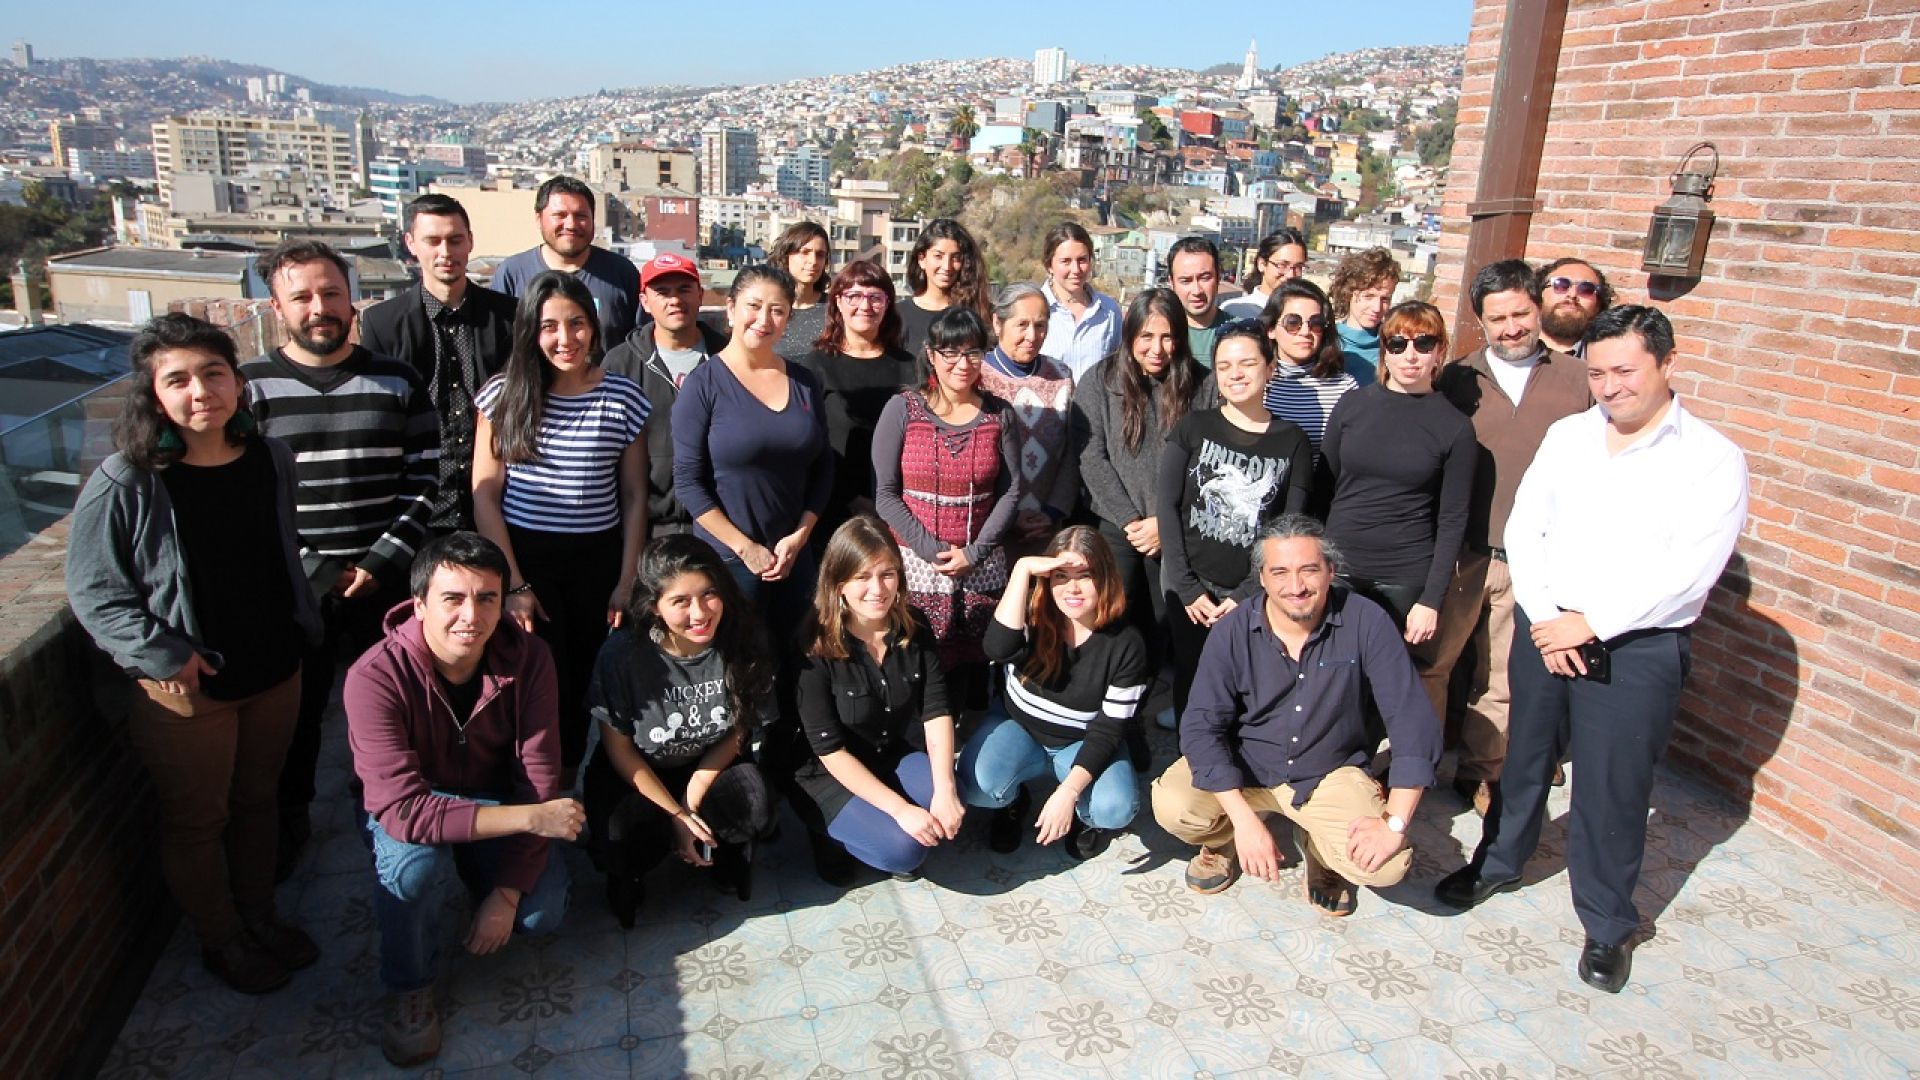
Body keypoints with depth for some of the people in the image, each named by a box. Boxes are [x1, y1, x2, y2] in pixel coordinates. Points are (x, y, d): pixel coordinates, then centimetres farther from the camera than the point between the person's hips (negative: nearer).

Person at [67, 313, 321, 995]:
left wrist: (302, 628, 11)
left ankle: (259, 915, 44)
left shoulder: (270, 459, -3)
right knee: (197, 820, 15)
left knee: (257, 802, 22)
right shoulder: (124, 484, -18)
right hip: (185, 690, -4)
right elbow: (93, 591, -12)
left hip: (275, 674, 4)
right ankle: (221, 940, 37)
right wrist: (164, 656, -18)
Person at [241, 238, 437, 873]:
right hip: (294, 587, 0)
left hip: (388, 581, 1)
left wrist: (382, 563, -9)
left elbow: (424, 483, 1)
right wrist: (315, 572, -11)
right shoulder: (252, 387, -1)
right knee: (295, 713, 12)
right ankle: (289, 821, 35)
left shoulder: (397, 383, 3)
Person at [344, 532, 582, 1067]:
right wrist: (530, 817, -38)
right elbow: (404, 810, -36)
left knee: (543, 913, -18)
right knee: (414, 853, -36)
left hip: (492, 797, 2)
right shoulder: (375, 678, -30)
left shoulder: (527, 657, -21)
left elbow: (540, 780, -18)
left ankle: (481, 887, 19)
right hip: (409, 811, -2)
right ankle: (409, 988, -6)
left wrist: (506, 895, -23)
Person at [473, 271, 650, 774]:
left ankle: (567, 792, 33)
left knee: (587, 688, 10)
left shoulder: (623, 397, 0)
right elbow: (485, 496, -1)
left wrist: (627, 582, 0)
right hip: (523, 560, -1)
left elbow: (633, 496, 4)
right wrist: (513, 583, -7)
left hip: (598, 562, 1)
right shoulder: (504, 394, -2)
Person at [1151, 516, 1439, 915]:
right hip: (1244, 766, 0)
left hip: (1330, 773, 0)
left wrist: (1394, 822, -22)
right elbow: (1201, 725, -19)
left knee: (1387, 864, -23)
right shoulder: (1233, 631, -16)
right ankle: (1224, 842, 10)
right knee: (1172, 805, -27)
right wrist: (1243, 818, -30)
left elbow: (1413, 720, -15)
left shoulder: (1365, 622, -17)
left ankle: (1320, 854, 13)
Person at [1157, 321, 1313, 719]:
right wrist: (1186, 587, -8)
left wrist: (1245, 595, -6)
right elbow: (1165, 504, -3)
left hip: (1252, 592, 0)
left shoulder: (1292, 441, 2)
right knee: (1191, 680, 5)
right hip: (1189, 586, 0)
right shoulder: (1193, 427, 1)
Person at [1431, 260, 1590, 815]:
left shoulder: (1576, 379, 3)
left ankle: (1480, 773, 30)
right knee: (1429, 663, 7)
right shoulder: (1458, 379, 2)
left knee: (1504, 680, 12)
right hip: (1460, 555, 0)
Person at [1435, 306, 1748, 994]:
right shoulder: (1567, 435, 5)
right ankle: (1499, 861, 40)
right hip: (1543, 629, 4)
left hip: (1637, 648, -4)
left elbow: (1688, 571, -15)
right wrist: (1545, 619, -9)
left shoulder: (1712, 459, -7)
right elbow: (1524, 528, 3)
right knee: (1525, 756, 18)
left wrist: (1590, 624, -16)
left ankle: (1608, 924, 25)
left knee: (1611, 789, 5)